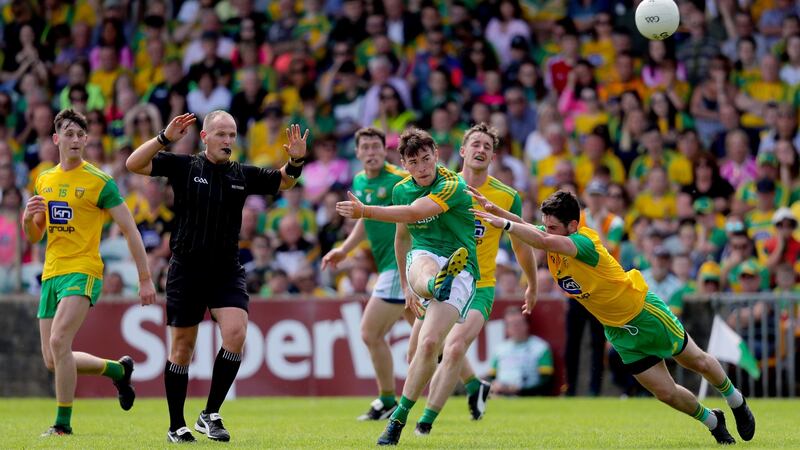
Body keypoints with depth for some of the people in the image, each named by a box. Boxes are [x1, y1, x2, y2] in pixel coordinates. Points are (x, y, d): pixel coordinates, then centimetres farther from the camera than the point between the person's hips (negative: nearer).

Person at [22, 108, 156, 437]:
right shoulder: (44, 180, 13)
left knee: (58, 341, -25)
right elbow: (34, 237, 20)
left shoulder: (99, 182, -5)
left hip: (82, 273, -7)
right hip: (51, 275, 7)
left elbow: (130, 229, -5)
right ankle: (118, 369, 30)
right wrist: (29, 217, -4)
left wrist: (145, 279, -8)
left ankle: (63, 423, -15)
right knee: (53, 361, 5)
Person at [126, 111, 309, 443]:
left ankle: (210, 415, -6)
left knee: (235, 333, -18)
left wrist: (296, 161, -8)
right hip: (186, 269, -2)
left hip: (227, 271, 2)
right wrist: (164, 138, -23)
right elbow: (134, 164, -10)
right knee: (182, 346, 5)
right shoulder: (183, 167, -2)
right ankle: (176, 426, 17)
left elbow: (284, 182, 13)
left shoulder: (243, 175, 6)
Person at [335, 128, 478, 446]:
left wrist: (364, 211, -32)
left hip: (461, 270, -4)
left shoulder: (453, 186, -11)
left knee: (429, 343, -20)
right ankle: (436, 284, -78)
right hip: (424, 256, 4)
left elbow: (413, 213, -27)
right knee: (424, 269, -39)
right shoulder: (402, 190, 11)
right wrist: (405, 286, 31)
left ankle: (399, 419, -7)